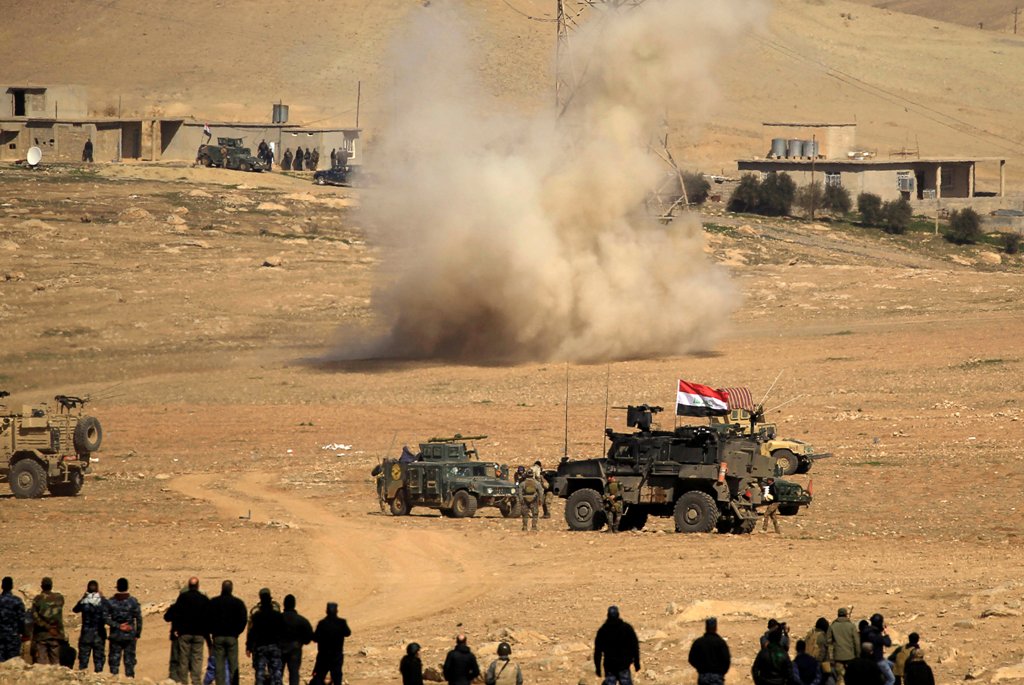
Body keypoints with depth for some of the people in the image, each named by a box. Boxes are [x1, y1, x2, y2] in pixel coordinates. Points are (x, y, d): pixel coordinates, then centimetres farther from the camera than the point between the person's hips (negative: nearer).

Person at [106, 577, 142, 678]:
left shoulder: (110, 602, -2)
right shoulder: (133, 601, -5)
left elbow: (106, 619, -8)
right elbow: (139, 619, -3)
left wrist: (117, 626, -6)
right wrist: (138, 634, 4)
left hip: (115, 636, 0)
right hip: (130, 636, 0)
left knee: (114, 658, 6)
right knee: (129, 659, 5)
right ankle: (129, 675, 3)